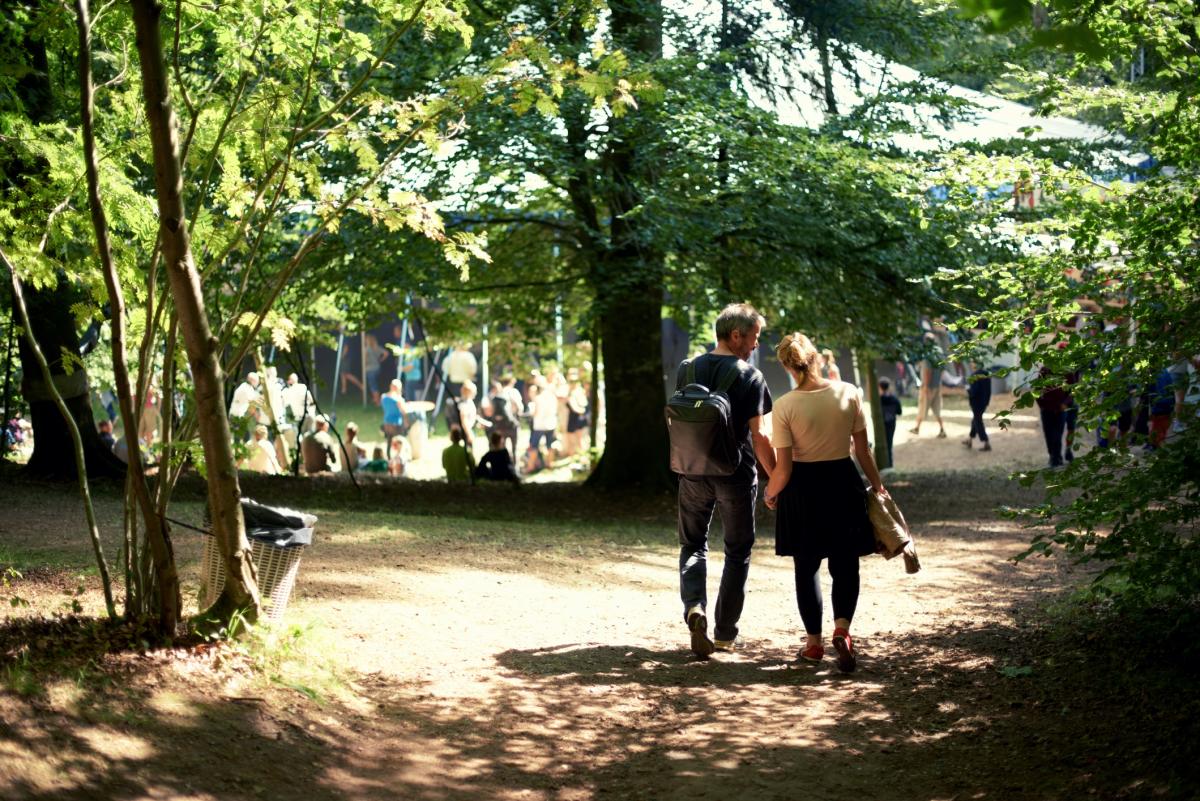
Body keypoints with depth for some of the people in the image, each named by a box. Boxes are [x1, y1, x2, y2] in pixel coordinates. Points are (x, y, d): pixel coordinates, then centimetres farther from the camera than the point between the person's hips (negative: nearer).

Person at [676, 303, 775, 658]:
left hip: (694, 472, 3)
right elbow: (758, 436, -12)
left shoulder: (687, 369, 3)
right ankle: (725, 634, 11)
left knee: (693, 544, 16)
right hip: (736, 475, -3)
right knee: (737, 551, 10)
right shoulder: (750, 376, -11)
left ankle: (695, 607, -10)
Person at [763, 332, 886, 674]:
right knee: (845, 565, 11)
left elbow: (783, 467, -11)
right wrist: (877, 484, 11)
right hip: (842, 482, 1)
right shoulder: (849, 393, -8)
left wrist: (770, 492, 7)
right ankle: (842, 629, -11)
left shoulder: (785, 406, -14)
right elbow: (862, 450, -2)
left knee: (807, 568, 13)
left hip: (802, 489, -1)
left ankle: (813, 642, 19)